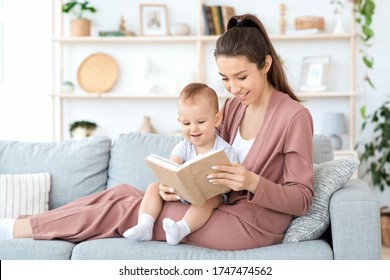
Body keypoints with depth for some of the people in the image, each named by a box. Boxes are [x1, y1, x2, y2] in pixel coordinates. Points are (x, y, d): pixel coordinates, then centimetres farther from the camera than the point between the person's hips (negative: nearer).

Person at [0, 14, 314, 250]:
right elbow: (207, 161, 9)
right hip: (227, 208, 7)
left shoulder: (294, 116, -14)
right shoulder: (233, 106, 8)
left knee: (129, 209, -11)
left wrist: (253, 182, -30)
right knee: (124, 192, -5)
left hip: (255, 225, -7)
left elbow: (302, 199, -13)